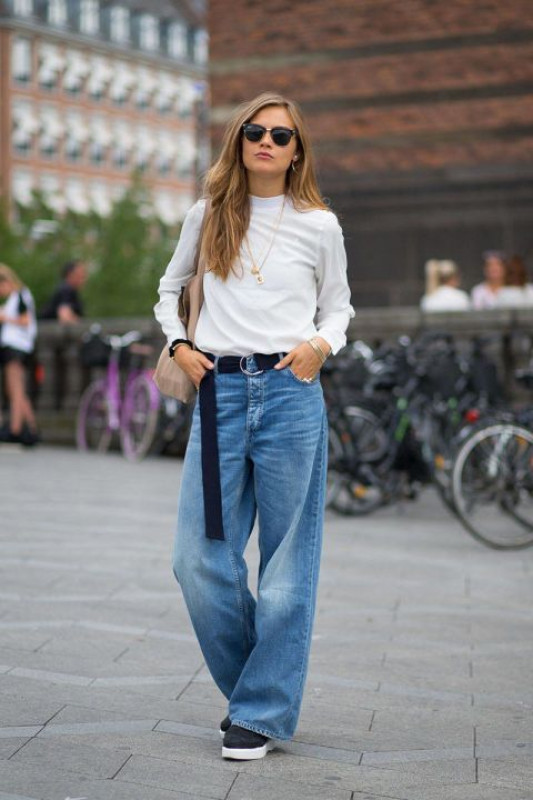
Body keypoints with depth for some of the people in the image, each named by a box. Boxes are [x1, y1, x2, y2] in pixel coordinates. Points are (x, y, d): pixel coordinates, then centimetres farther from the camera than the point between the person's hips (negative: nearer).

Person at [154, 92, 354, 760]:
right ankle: (254, 687, 22)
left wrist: (322, 344, -5)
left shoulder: (319, 225, 6)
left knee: (287, 561, 1)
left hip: (291, 392, -2)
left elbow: (338, 305, 16)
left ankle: (263, 712, 14)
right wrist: (178, 343, 6)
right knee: (198, 560, 0)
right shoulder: (207, 216, 10)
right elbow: (170, 289, 23)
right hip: (219, 388, 2)